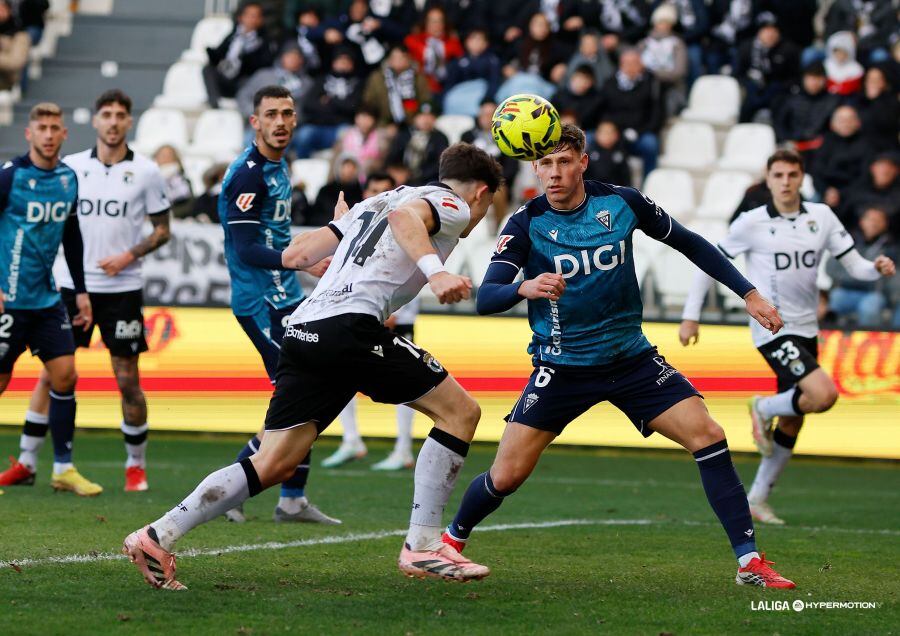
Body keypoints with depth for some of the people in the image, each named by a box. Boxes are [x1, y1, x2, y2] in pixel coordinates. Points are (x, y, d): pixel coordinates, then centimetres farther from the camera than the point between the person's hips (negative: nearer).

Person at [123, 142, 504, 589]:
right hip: (350, 325, -8)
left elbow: (295, 255, 26)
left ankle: (158, 536, -2)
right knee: (459, 411, 3)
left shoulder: (371, 204, 32)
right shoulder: (453, 205, 10)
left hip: (302, 331, 8)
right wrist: (435, 271, -32)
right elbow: (405, 216, -16)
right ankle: (421, 547, -1)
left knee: (273, 464, 6)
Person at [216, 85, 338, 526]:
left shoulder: (278, 166, 13)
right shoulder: (248, 173, -17)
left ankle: (293, 500, 17)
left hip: (285, 297, 10)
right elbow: (246, 249, -23)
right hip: (260, 301, -10)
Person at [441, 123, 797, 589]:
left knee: (708, 437, -14)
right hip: (561, 369, -2)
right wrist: (524, 288, -45)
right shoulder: (527, 224, -12)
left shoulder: (622, 202, -6)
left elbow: (690, 244, 9)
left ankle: (749, 561, -8)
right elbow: (485, 297, -23)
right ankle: (452, 540, 24)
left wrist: (748, 293, 7)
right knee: (506, 476, -7)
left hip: (631, 357, 2)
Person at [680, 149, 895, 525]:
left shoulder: (821, 216, 4)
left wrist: (878, 268, -20)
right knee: (824, 394, -25)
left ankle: (757, 498, 22)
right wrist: (691, 316, -2)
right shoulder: (752, 223, -7)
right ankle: (764, 409, 3)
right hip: (772, 330, -6)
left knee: (791, 424, 10)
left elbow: (854, 265, 2)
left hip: (805, 331, 6)